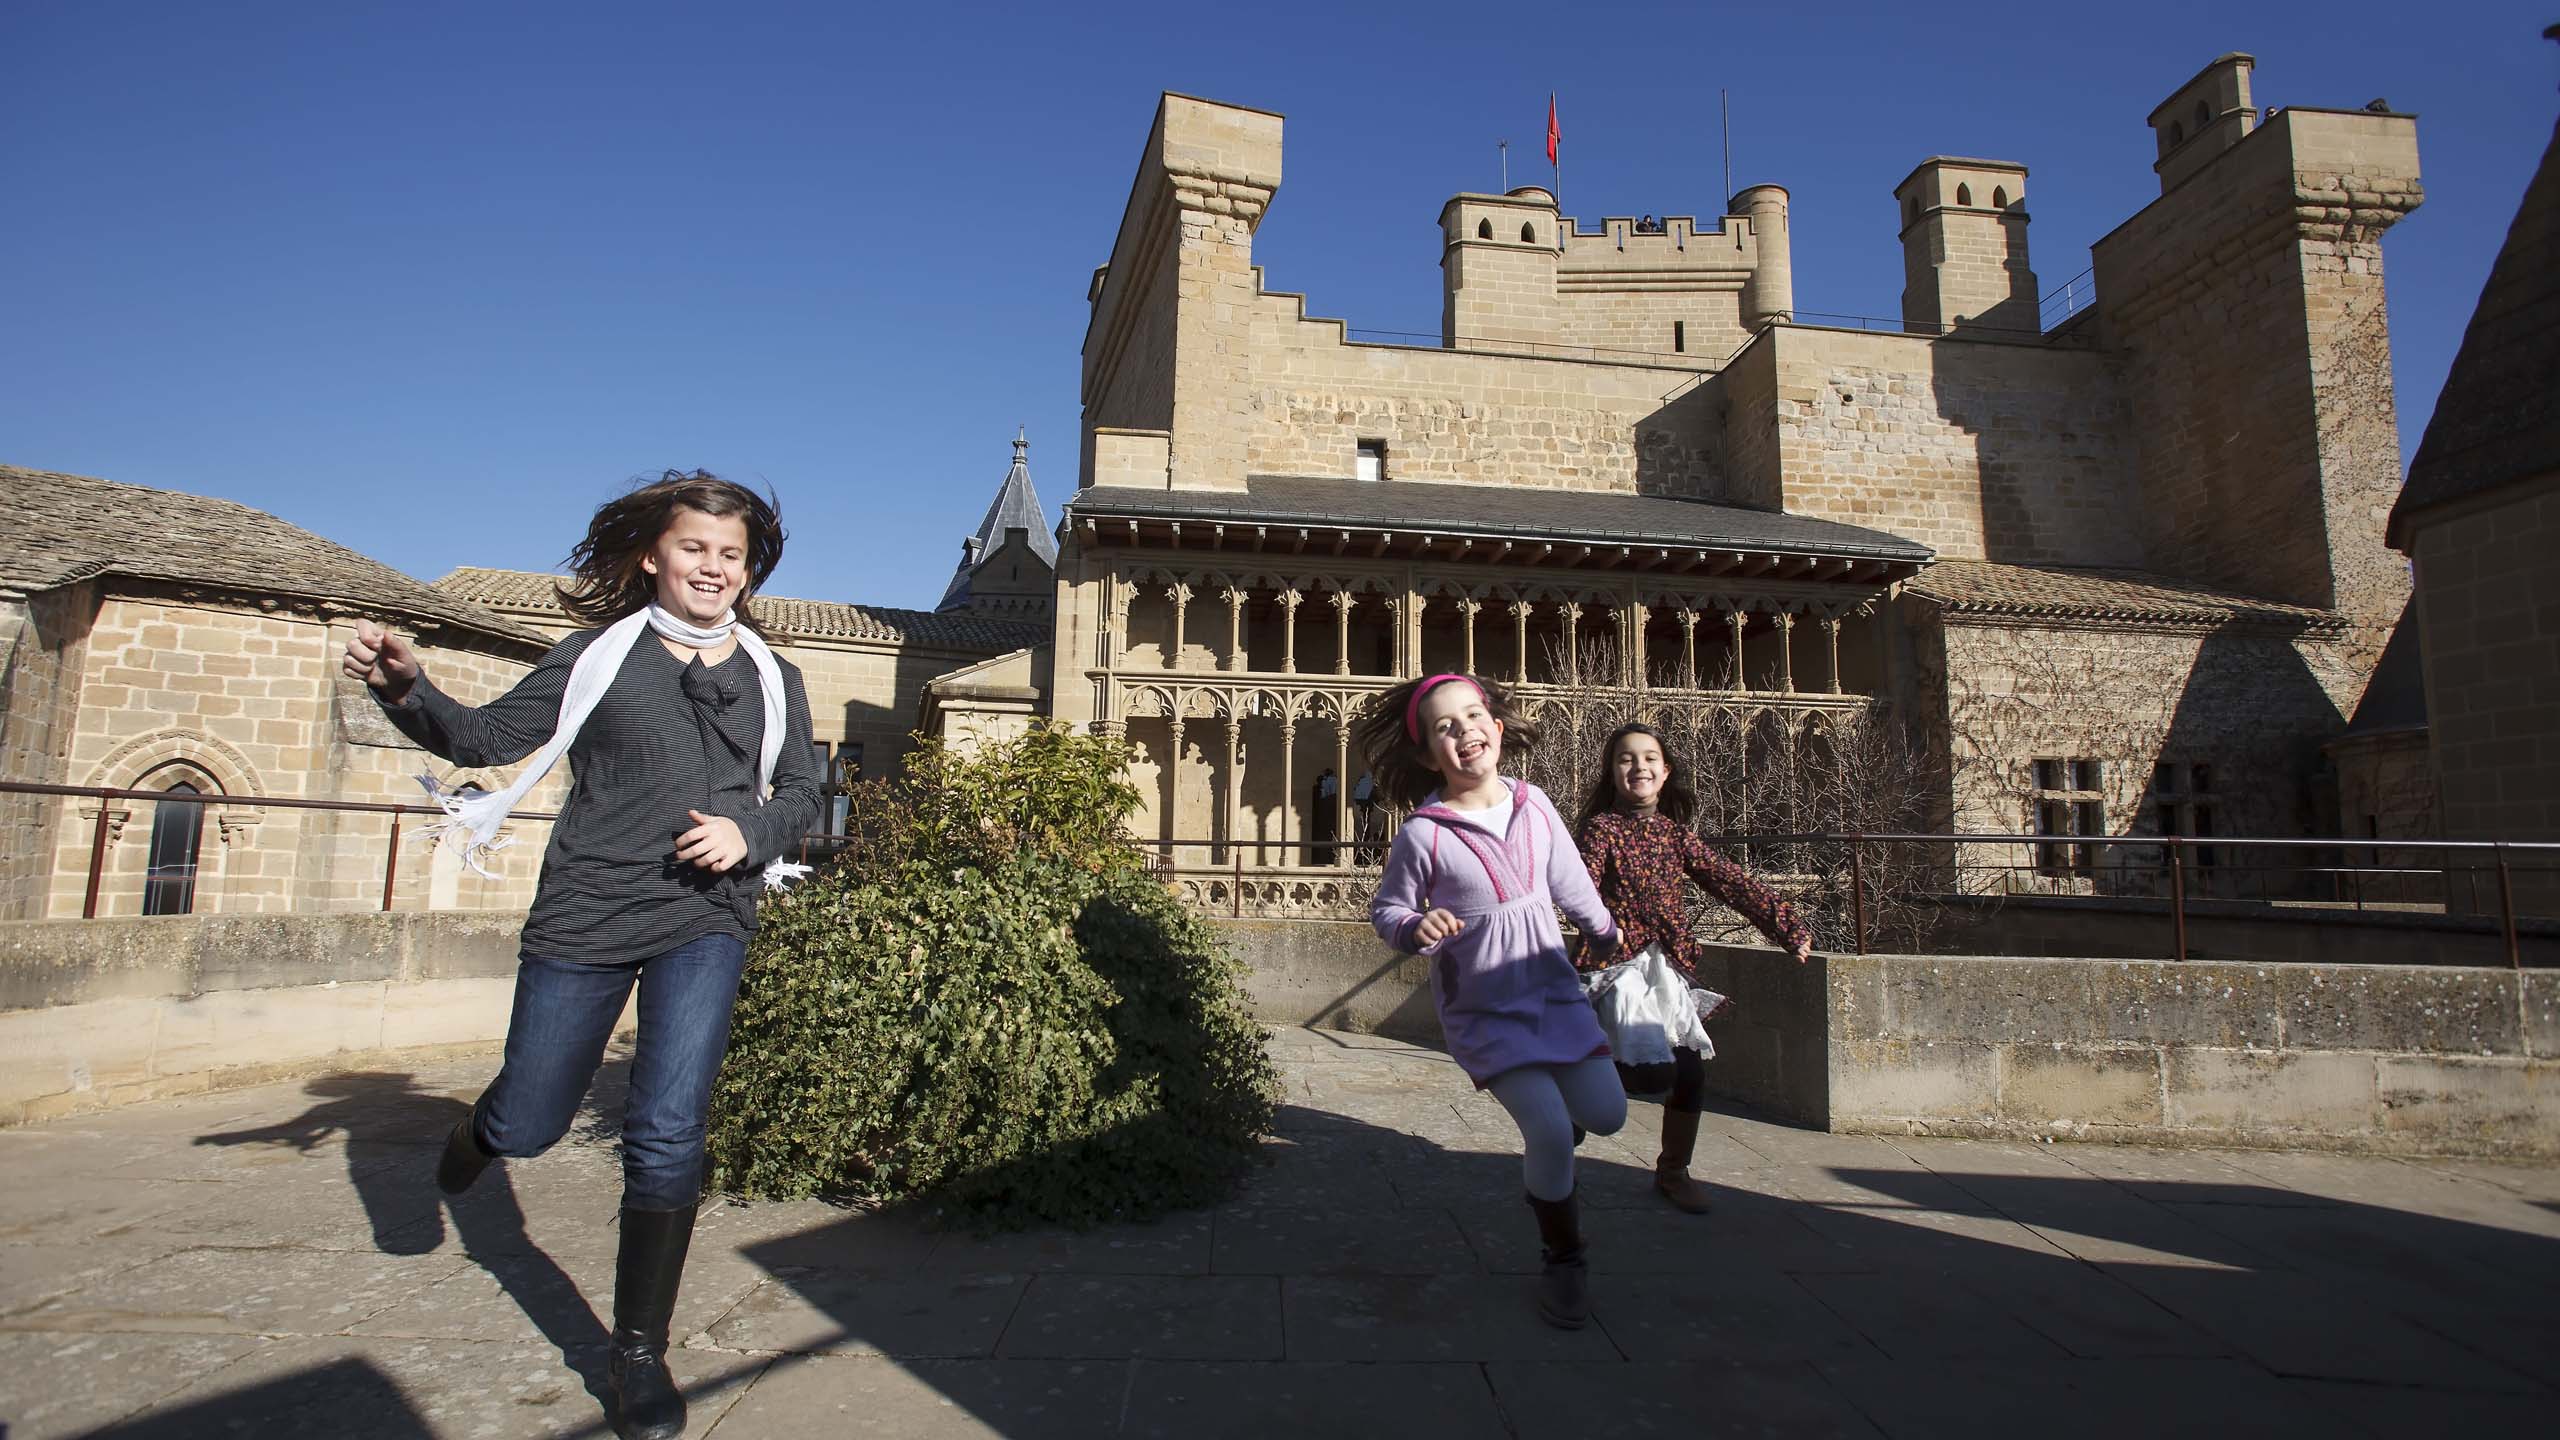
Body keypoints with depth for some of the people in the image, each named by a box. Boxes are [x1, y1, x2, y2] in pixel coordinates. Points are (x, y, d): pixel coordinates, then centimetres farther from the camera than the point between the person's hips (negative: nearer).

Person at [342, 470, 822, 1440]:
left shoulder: (771, 677, 8)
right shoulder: (602, 653, 2)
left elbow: (801, 794, 12)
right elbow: (488, 737, 1)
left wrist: (749, 832, -8)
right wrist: (406, 688, -17)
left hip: (705, 923, 0)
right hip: (583, 917, 0)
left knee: (667, 1136, -9)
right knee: (528, 1127, 11)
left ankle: (638, 1353, 11)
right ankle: (485, 1128, 53)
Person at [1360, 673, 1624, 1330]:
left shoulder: (1535, 805, -4)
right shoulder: (1421, 836, -18)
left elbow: (1569, 882, 13)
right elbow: (1385, 910, -6)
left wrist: (1606, 931, 28)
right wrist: (1416, 928, -28)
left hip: (1555, 989, 5)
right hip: (1483, 1011, -5)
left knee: (1606, 1114, 6)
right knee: (1551, 1134, -13)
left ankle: (1536, 1104, 42)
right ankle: (1562, 1257, 15)